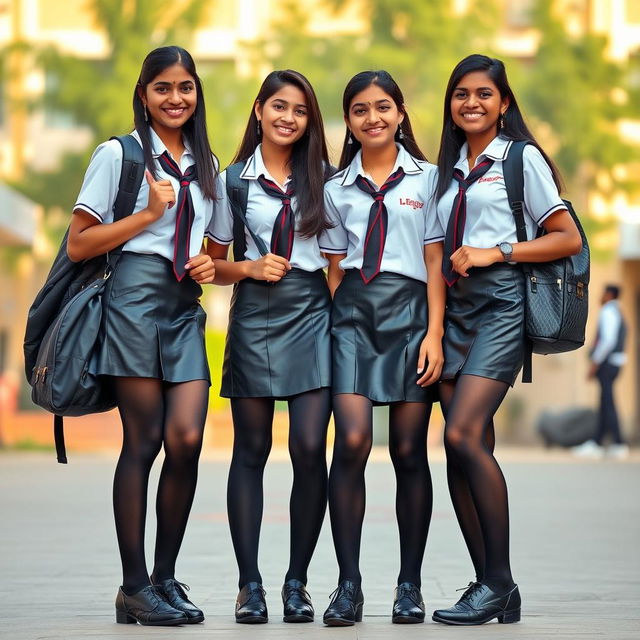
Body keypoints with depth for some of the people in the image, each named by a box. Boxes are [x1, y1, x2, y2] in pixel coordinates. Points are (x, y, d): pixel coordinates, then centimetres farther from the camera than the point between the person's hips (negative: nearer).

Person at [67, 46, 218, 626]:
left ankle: (165, 577, 7)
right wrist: (149, 213, -7)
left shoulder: (206, 164, 20)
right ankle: (135, 587, 1)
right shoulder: (118, 155, 3)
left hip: (187, 307, 5)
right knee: (142, 441, -6)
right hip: (135, 296, -5)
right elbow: (78, 245, -1)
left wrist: (209, 265, 8)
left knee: (187, 439, -6)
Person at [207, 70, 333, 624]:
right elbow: (216, 263, 11)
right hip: (254, 314, 0)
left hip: (311, 313, 0)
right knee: (251, 448, 1)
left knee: (310, 448, -7)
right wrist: (250, 268, -9)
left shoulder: (324, 177, 11)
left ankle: (297, 581, 3)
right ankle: (249, 583, 6)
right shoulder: (233, 181, 9)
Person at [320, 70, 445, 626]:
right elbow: (334, 269, 14)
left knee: (409, 451, -1)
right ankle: (349, 585, -10)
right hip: (353, 314, 1)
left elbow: (435, 263, 4)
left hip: (410, 310, -1)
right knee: (352, 442, -14)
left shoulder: (427, 178, 8)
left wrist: (434, 334, -4)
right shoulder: (337, 190, 14)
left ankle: (410, 585, 8)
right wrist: (326, 331, 5)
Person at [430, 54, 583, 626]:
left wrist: (496, 253, -12)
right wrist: (446, 269, 6)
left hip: (502, 305, -6)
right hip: (456, 308, 6)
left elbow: (569, 239, -4)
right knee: (468, 449, -1)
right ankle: (488, 585, 4)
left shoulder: (522, 158, 2)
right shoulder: (449, 171, 20)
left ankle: (499, 582, -14)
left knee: (463, 434, -20)